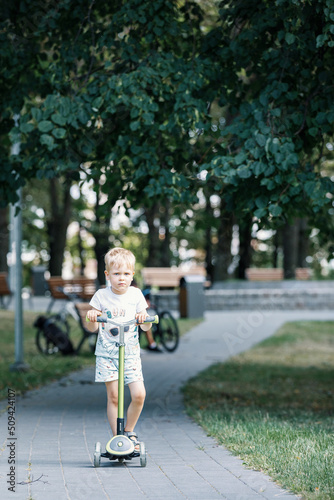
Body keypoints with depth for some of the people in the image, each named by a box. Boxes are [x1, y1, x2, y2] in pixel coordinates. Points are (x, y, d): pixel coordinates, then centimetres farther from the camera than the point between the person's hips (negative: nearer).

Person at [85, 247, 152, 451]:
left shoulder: (135, 295, 2)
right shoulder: (101, 296, -1)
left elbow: (146, 327, 2)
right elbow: (93, 328, 1)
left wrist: (145, 318, -19)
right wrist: (91, 318, -20)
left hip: (131, 352, 1)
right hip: (107, 352, -1)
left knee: (139, 394, -10)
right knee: (113, 396, -4)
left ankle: (129, 431, 11)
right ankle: (116, 436, 7)